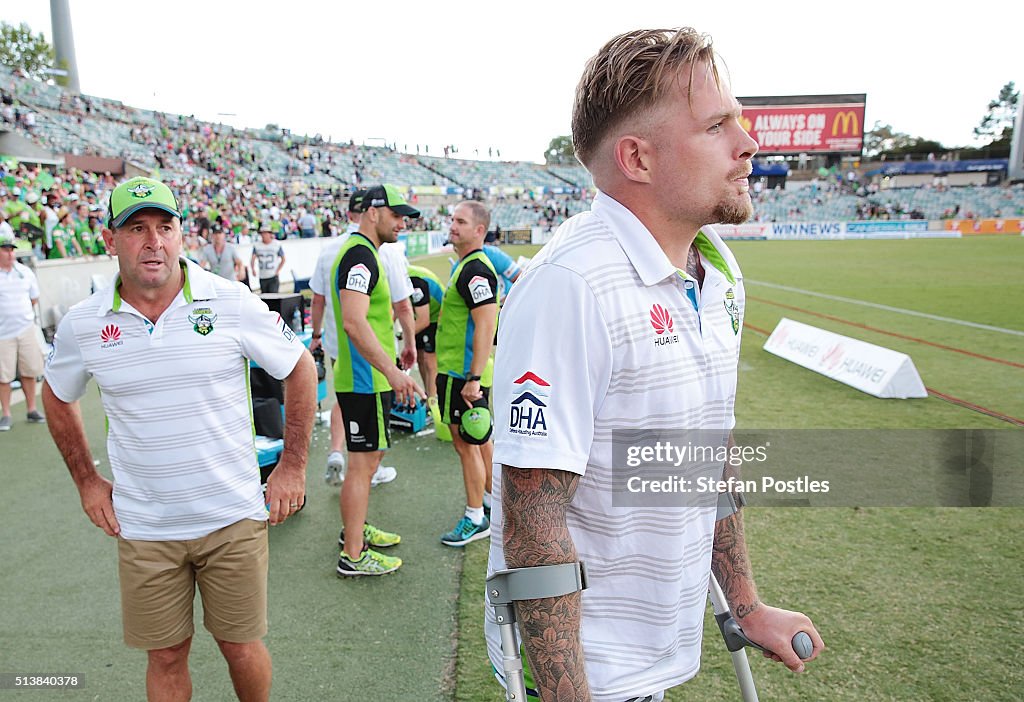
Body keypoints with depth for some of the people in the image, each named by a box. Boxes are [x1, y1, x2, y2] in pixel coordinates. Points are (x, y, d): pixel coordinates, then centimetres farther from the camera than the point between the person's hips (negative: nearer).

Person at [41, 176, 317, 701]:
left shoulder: (231, 303, -10)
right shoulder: (82, 324, -3)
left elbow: (300, 370, -1)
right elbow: (57, 397, 17)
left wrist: (292, 466, -2)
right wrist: (86, 480, 12)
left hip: (233, 518, -1)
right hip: (143, 528, 2)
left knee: (241, 646, 12)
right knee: (165, 656, 15)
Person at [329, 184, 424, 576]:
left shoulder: (363, 253, 16)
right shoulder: (360, 255, -17)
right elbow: (354, 322, -29)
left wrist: (388, 370, 26)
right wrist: (392, 371, -33)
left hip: (366, 377, 11)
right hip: (364, 380, -11)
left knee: (368, 457, 20)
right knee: (363, 463, -2)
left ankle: (356, 529, 36)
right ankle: (353, 556, 9)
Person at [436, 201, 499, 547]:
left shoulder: (475, 270, -19)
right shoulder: (467, 264, 14)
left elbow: (485, 326, -25)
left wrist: (472, 378, -27)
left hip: (462, 372, -10)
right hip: (463, 369, 10)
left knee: (466, 443, -1)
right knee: (480, 438, 19)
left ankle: (475, 519, 10)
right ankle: (490, 501, 33)